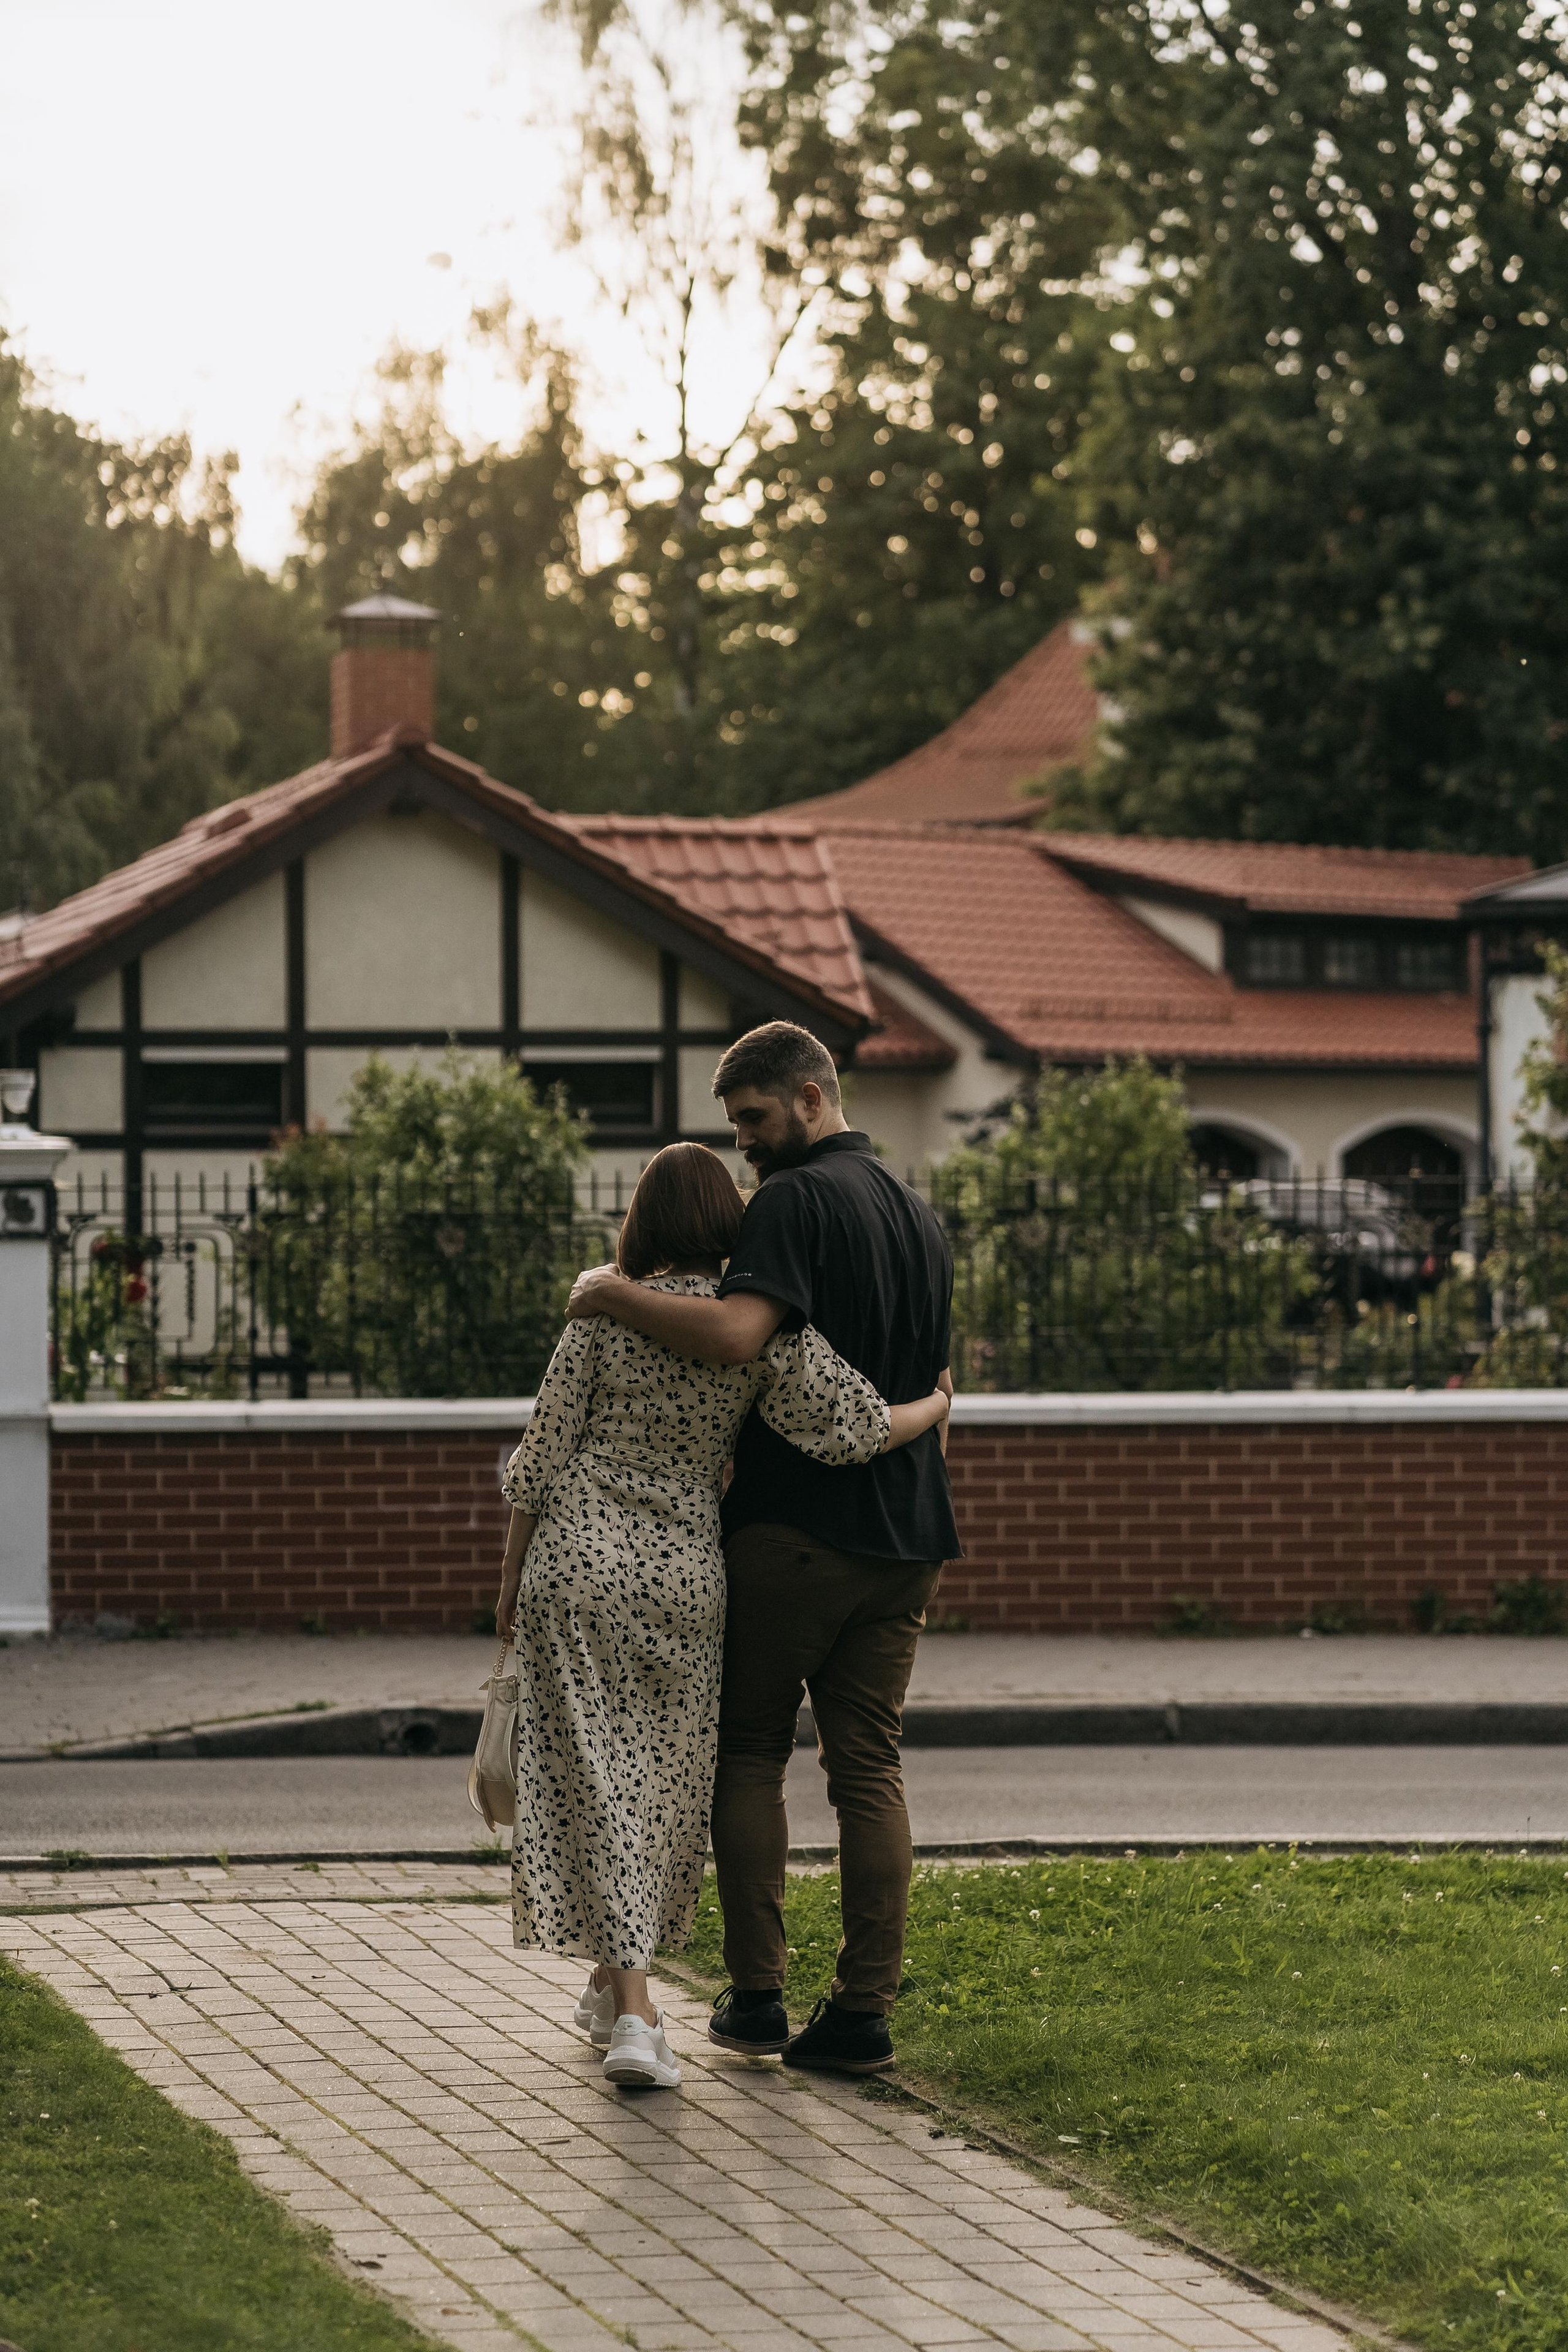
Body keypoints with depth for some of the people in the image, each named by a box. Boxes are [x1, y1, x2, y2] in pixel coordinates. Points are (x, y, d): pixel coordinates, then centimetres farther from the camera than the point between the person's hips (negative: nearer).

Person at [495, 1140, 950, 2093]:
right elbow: (851, 1427, -11)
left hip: (577, 1562, -1)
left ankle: (630, 2008, -10)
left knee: (599, 1776, 0)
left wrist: (512, 1577, 8)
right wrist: (937, 1406, 9)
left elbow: (543, 1459, -3)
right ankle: (619, 1988, 27)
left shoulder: (607, 1316, -5)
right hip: (683, 1575, 1)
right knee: (663, 1780, 16)